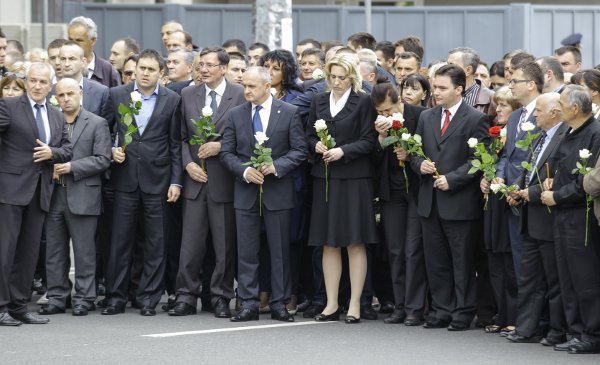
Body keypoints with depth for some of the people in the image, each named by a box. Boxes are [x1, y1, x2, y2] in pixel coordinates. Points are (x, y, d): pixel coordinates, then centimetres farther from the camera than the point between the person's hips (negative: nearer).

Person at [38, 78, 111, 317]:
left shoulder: (97, 124, 2)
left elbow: (103, 160, -5)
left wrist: (72, 167, -14)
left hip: (82, 196, -4)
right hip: (54, 196, 4)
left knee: (84, 250, 0)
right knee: (54, 250, 6)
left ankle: (84, 298, 6)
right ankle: (56, 297, 12)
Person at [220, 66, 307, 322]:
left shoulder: (288, 113, 0)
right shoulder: (236, 114, 6)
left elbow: (299, 150, -2)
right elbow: (226, 152, 5)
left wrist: (276, 166, -17)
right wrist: (244, 171, -12)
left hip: (277, 190, -2)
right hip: (246, 191, 2)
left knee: (280, 250, 3)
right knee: (246, 250, 1)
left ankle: (279, 304, 9)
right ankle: (249, 304, 4)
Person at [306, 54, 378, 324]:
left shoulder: (363, 102, -2)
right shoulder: (319, 101, 13)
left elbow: (369, 141, -5)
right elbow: (309, 135, 15)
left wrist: (343, 151, -17)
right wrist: (316, 145, -5)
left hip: (354, 178, -4)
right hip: (324, 178, 5)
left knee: (355, 243, -2)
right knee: (329, 244, 6)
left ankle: (354, 305, 2)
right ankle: (331, 304, 12)